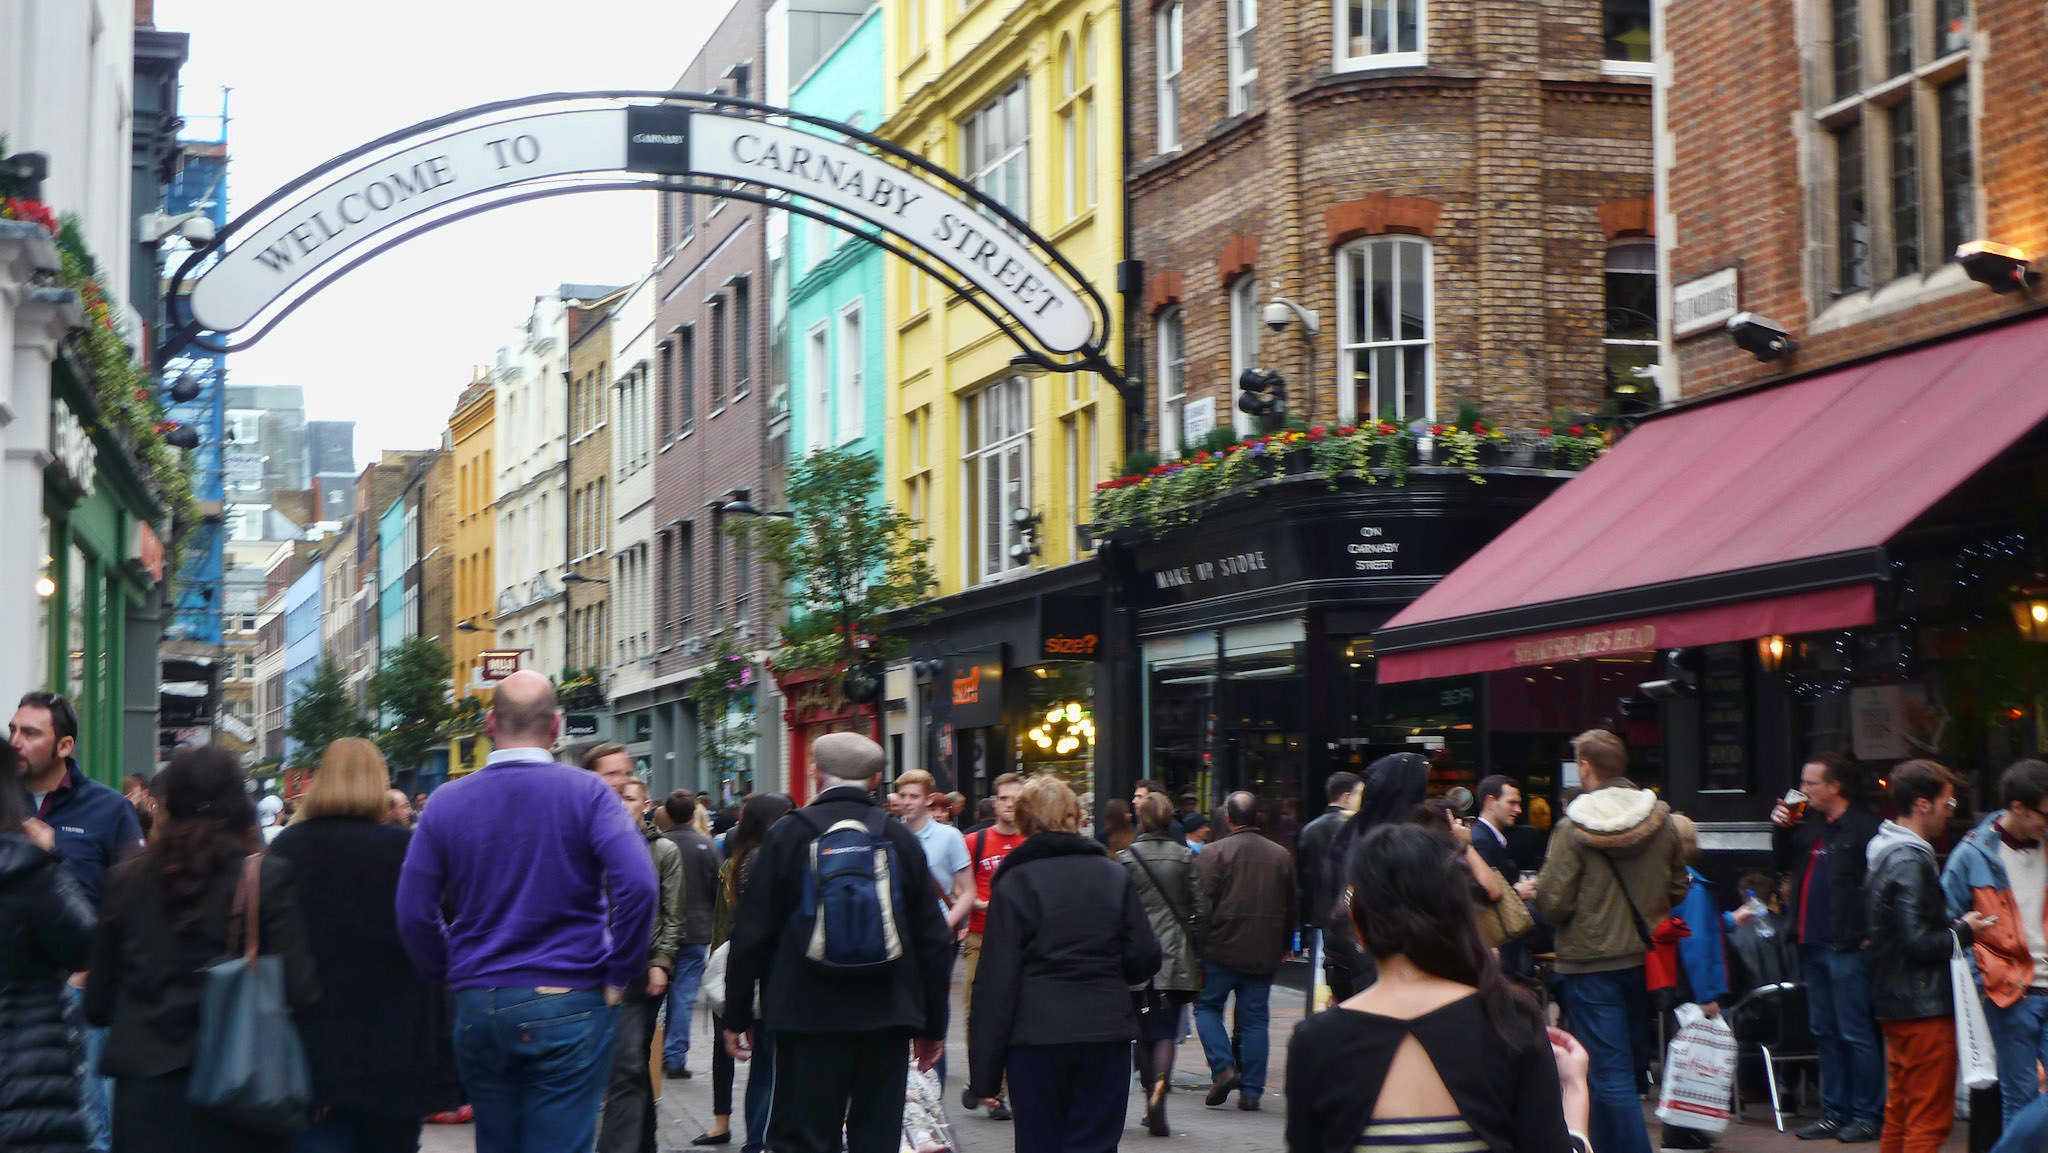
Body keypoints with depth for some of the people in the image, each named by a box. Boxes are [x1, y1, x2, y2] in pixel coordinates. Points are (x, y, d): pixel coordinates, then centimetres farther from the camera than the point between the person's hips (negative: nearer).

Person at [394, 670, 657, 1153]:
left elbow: (413, 913, 1)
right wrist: (620, 975, -7)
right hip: (569, 1003, -3)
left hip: (477, 1007, 3)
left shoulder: (448, 801, 3)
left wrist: (451, 975, 13)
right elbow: (637, 883, -18)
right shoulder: (587, 793, -5)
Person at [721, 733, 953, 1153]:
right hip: (887, 1018, 2)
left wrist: (737, 1016, 6)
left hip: (808, 1016, -2)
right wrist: (933, 1025, 15)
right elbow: (934, 941, 7)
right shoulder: (902, 840, 4)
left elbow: (752, 933, -2)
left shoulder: (789, 835, -2)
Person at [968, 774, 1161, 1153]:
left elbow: (997, 979, -6)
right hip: (1106, 1034, 2)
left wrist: (985, 1068, -4)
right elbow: (1144, 959, 4)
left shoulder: (1014, 884, -3)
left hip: (1036, 1037, -2)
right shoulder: (1115, 877, 5)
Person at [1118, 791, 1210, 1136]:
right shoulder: (1185, 857, 1)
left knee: (1145, 1030, 11)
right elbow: (1201, 910, 1)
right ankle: (1160, 1086, -25)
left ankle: (1151, 1095, 17)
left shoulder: (1126, 858, -3)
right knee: (1167, 1030, -1)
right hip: (1176, 957, 0)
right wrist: (1197, 955, 10)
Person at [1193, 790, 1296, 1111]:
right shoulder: (1280, 855, 6)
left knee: (1207, 1005, 12)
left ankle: (1223, 1068, -6)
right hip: (1264, 953, 3)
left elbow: (1204, 902, -10)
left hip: (1222, 949, -3)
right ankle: (1251, 1090, 6)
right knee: (1254, 1018, 7)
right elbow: (1291, 907, 13)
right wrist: (1283, 946, 25)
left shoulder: (1214, 852, -7)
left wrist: (1196, 946, -3)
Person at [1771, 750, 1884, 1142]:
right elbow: (1784, 864, 23)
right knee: (1825, 1033, 13)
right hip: (1814, 944, 9)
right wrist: (1781, 829, 8)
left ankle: (1868, 1115, 4)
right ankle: (1835, 1112, 21)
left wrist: (1869, 932, -19)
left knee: (1855, 1033, -3)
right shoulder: (1811, 825, 14)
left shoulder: (1864, 827, -14)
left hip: (1848, 946, -9)